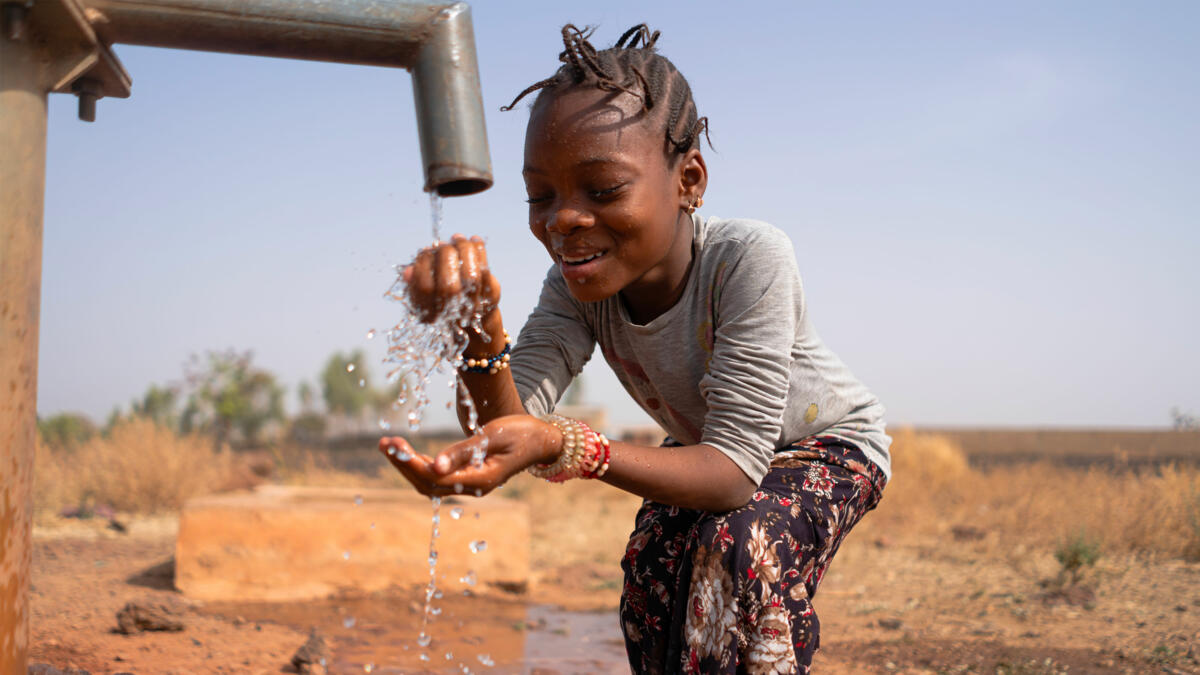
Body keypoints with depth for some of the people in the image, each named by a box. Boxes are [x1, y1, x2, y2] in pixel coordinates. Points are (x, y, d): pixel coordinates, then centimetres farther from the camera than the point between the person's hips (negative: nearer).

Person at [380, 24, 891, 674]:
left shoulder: (748, 257, -36)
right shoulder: (578, 283, -21)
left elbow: (734, 469, -40)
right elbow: (504, 426, -31)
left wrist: (557, 446, -53)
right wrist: (478, 325, -51)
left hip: (826, 446, -4)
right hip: (709, 453, 5)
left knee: (736, 543, -31)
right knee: (651, 569, -20)